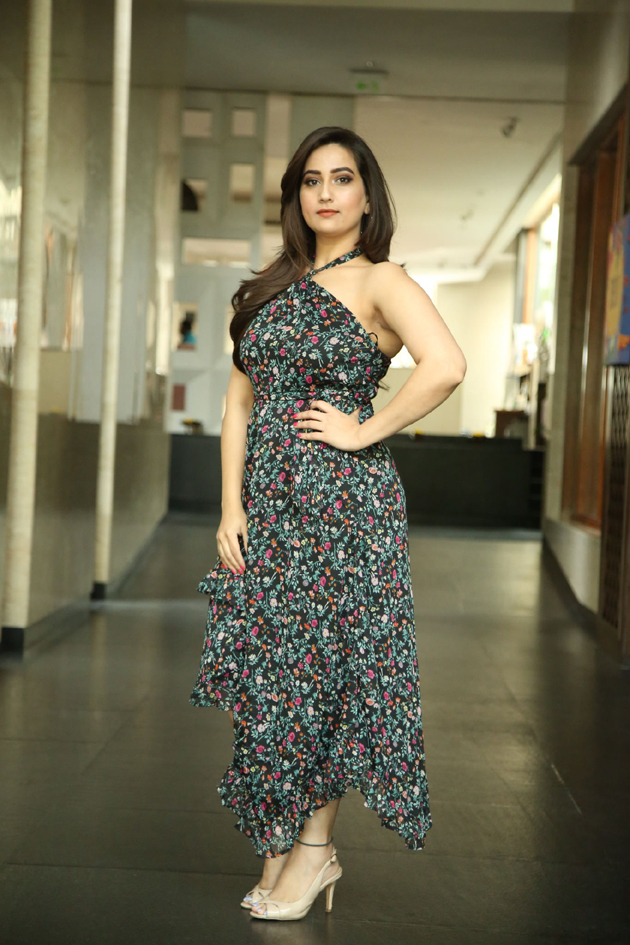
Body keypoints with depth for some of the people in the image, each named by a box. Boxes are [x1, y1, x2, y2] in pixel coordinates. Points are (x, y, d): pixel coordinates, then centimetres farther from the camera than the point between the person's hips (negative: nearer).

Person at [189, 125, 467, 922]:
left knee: (321, 668, 0)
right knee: (271, 670, 7)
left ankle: (314, 847, 14)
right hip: (267, 505, 6)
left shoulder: (380, 282, -3)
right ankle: (281, 846, 20)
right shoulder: (275, 286, 16)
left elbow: (446, 365, -22)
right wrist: (231, 507, 1)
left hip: (343, 501, -6)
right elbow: (240, 401, 11)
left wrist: (365, 430, -14)